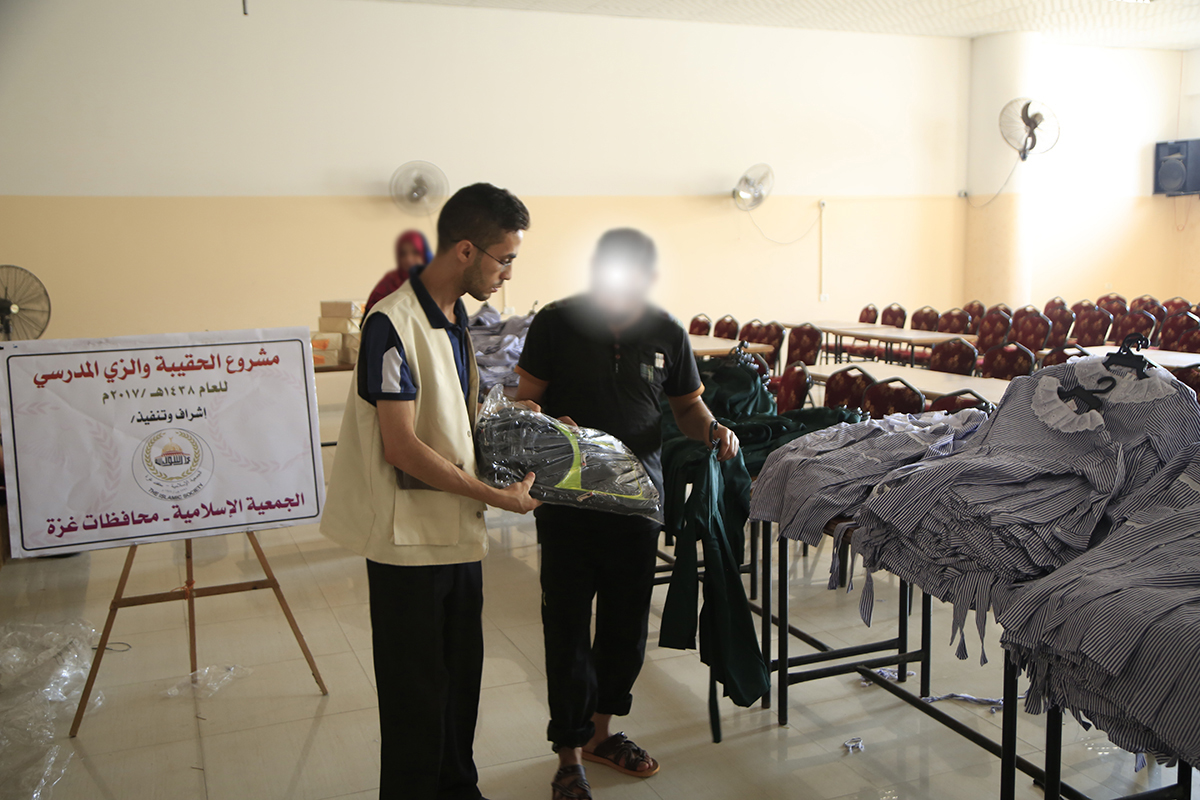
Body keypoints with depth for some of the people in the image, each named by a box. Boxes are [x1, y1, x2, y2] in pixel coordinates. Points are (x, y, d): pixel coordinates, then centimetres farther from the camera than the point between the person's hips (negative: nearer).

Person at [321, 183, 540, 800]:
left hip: (459, 530, 8)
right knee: (417, 692, 5)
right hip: (410, 539, -8)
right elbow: (401, 447, -22)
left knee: (461, 678, 19)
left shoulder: (457, 320, 10)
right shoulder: (392, 324, -18)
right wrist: (494, 496, -19)